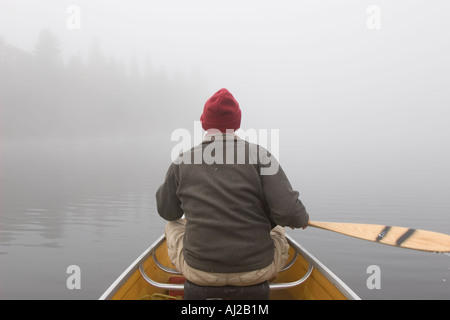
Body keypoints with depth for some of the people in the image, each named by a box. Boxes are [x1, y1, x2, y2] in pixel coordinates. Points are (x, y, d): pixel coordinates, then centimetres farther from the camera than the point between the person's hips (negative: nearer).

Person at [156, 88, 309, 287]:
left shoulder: (182, 162, -4)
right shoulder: (259, 155, -9)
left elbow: (167, 211, 10)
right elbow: (288, 212, -16)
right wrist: (302, 218, 7)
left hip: (199, 271, 1)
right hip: (257, 270, 0)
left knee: (174, 226, 30)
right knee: (279, 233, 31)